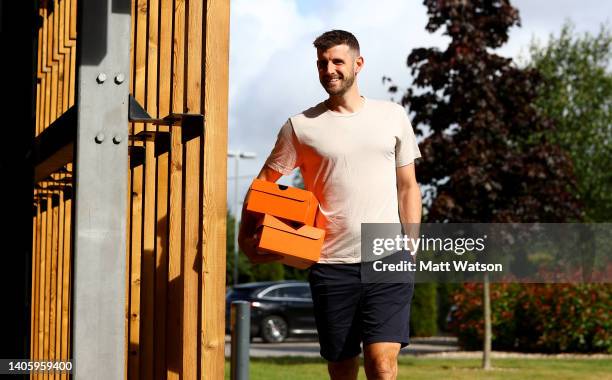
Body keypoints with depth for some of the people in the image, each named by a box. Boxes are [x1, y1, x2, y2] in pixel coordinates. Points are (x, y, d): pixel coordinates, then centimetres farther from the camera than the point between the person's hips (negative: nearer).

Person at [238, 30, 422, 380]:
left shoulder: (393, 116, 9)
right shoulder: (302, 126, 5)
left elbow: (408, 186, 14)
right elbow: (265, 182, 9)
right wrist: (247, 235, -3)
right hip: (331, 264, 0)